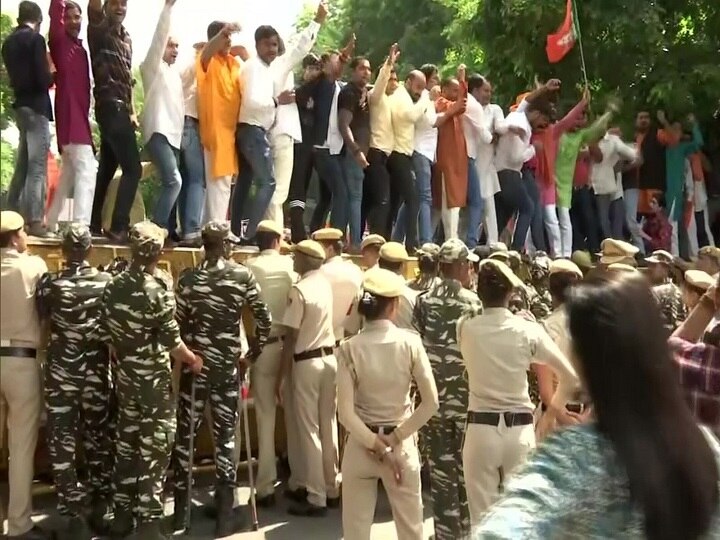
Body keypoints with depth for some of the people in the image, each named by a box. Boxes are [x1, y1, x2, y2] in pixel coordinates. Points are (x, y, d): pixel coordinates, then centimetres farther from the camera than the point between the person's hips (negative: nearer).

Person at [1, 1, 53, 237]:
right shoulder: (35, 39, -10)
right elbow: (43, 79, -16)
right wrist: (53, 76, 4)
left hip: (20, 105, 8)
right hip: (36, 106, -8)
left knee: (23, 164, 14)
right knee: (37, 165, -8)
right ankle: (34, 220, -10)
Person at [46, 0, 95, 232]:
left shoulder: (80, 48, 18)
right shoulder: (59, 41, -1)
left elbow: (83, 84, 15)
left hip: (80, 115, 9)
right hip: (69, 114, -9)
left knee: (70, 170, 15)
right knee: (86, 168, -17)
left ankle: (50, 223, 24)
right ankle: (80, 227, -23)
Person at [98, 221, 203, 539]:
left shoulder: (114, 287, 1)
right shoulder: (158, 288, -19)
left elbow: (106, 333, 8)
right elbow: (171, 340, -15)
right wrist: (193, 359, 2)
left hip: (125, 376, 7)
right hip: (153, 379, -7)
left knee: (127, 442, 15)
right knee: (154, 447, 0)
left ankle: (122, 514, 24)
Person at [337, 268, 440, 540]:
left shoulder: (349, 348, -11)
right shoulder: (410, 342, -10)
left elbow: (346, 413, -16)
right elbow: (431, 403, -12)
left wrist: (376, 445, -10)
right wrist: (394, 439, -9)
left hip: (361, 444, 0)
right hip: (402, 443, 0)